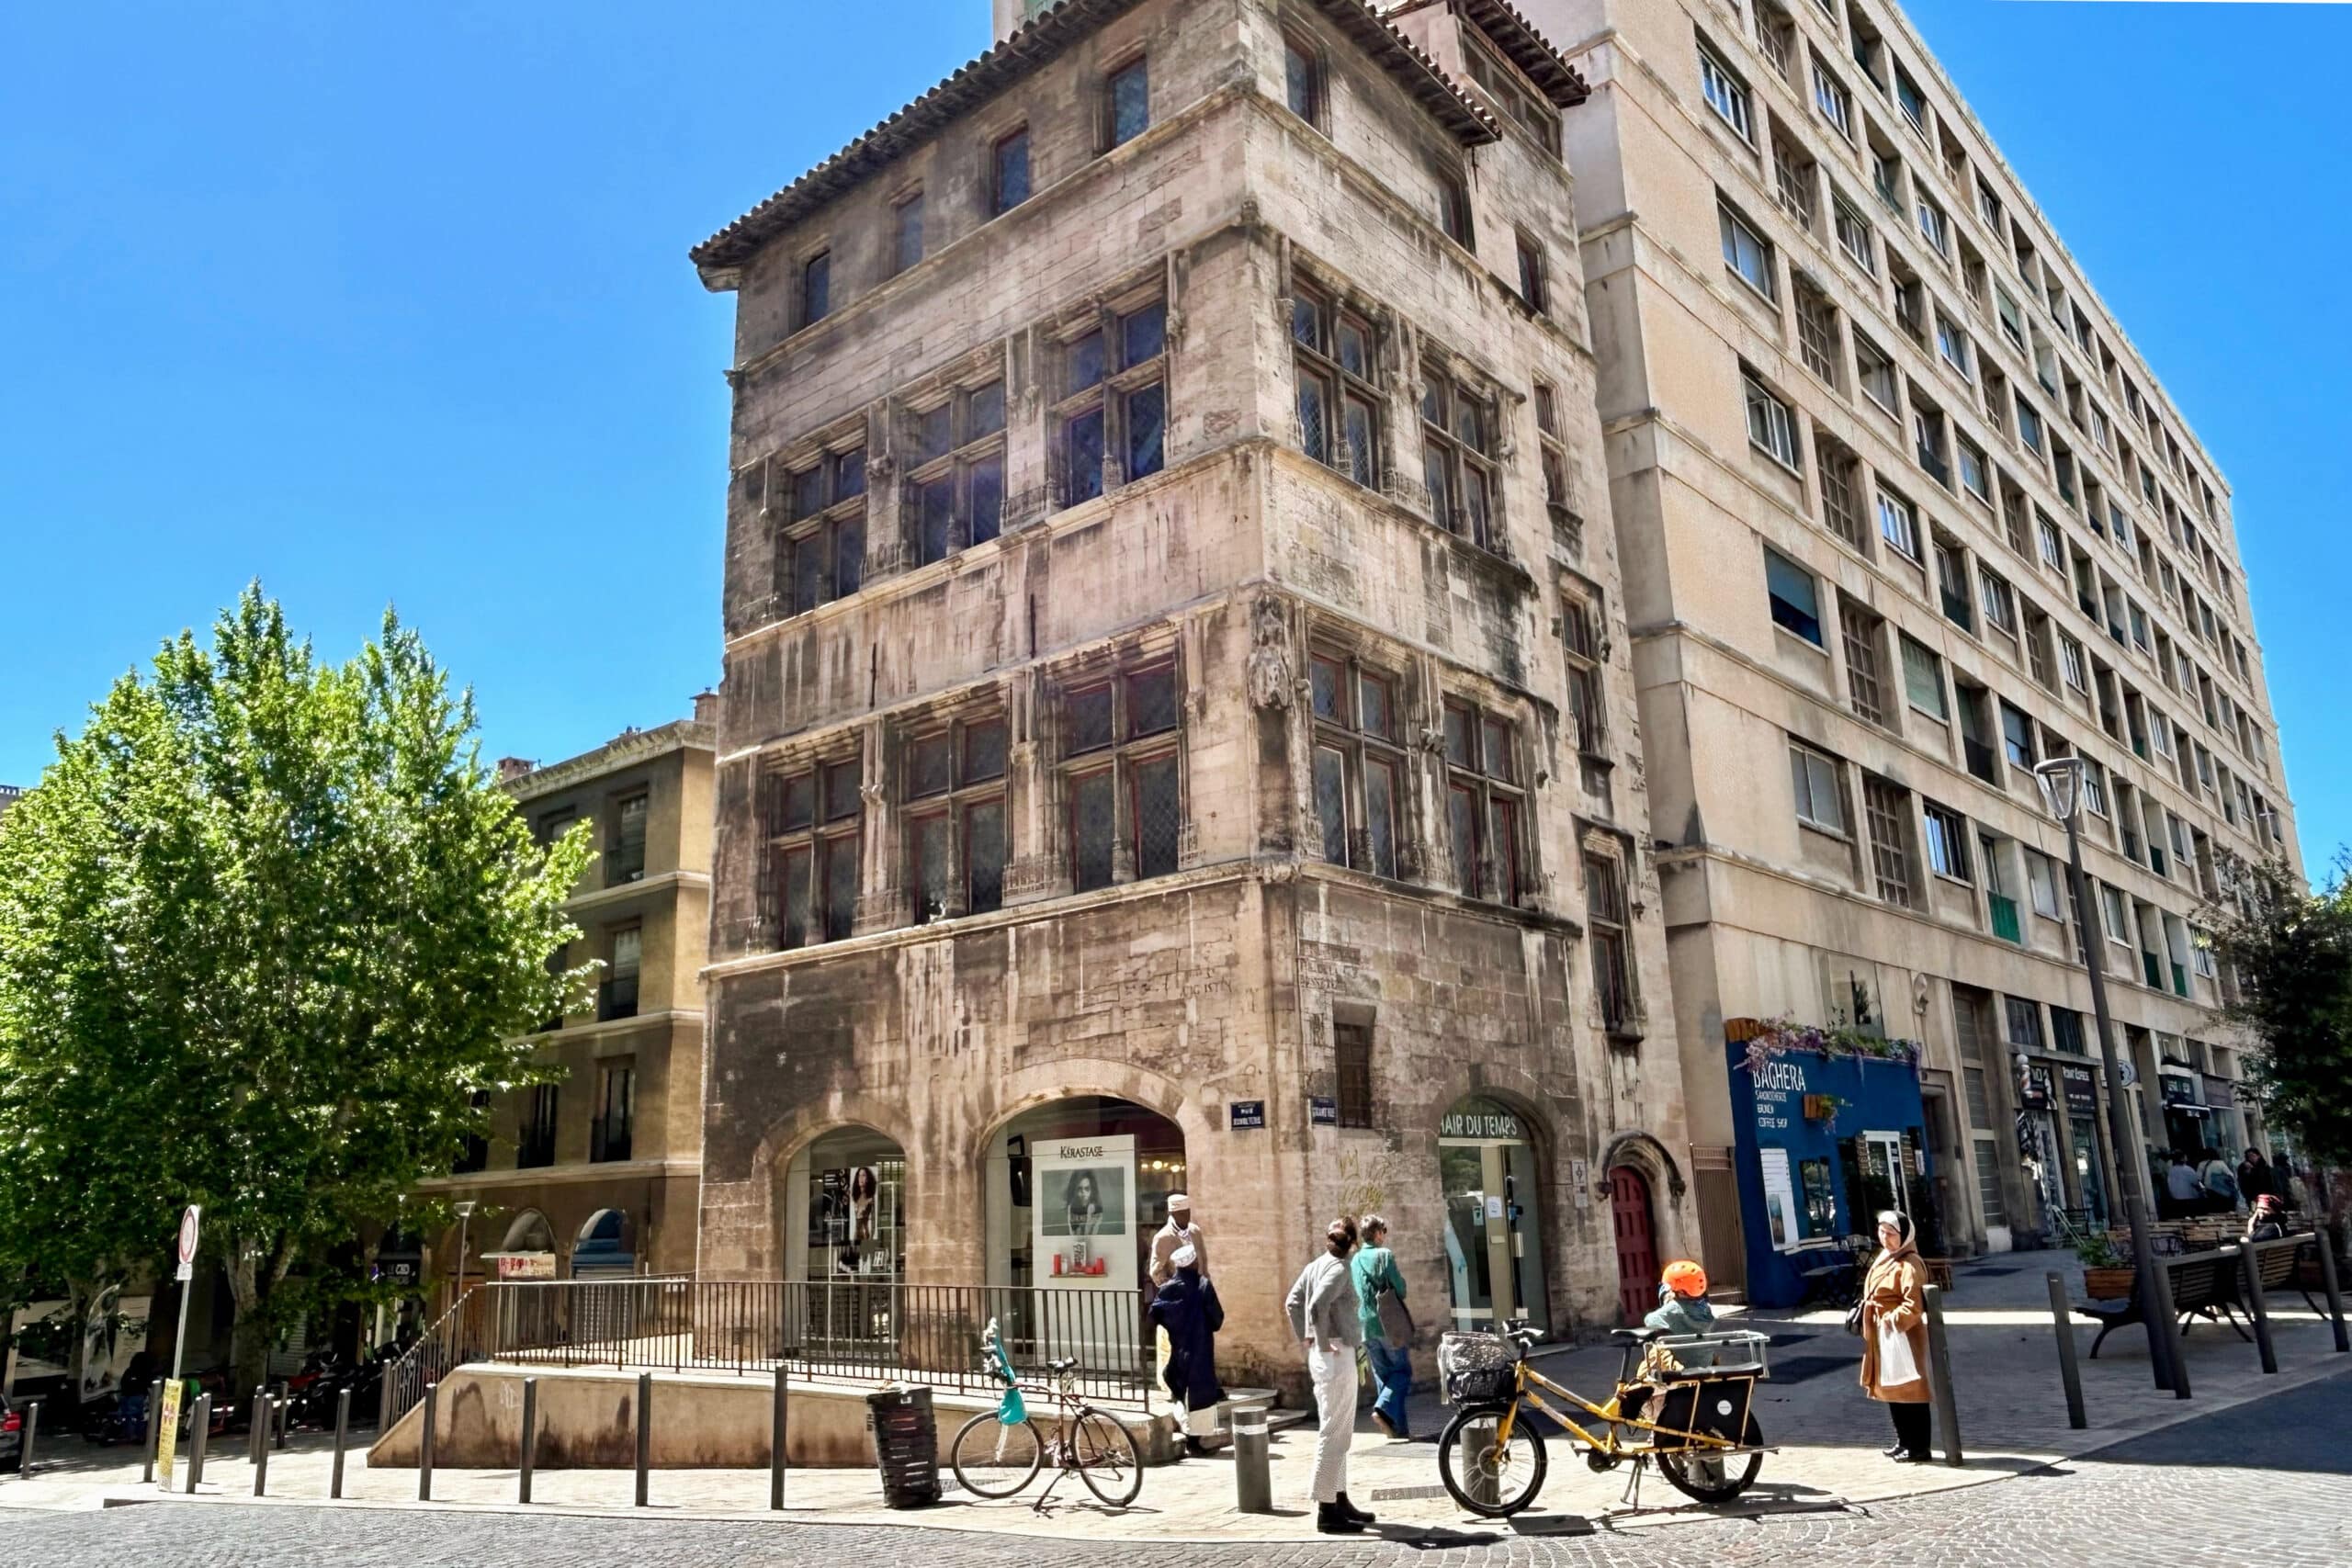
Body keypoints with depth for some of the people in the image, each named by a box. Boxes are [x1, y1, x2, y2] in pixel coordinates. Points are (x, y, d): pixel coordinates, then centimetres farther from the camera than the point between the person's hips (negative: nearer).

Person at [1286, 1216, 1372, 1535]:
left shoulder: (1315, 1266, 10)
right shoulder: (1339, 1269, -15)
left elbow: (1292, 1302, 11)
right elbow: (1317, 1306, -27)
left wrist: (1305, 1338, 12)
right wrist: (1323, 1342, -18)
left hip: (1322, 1355, 9)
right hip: (1336, 1356, -9)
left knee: (1339, 1433, 18)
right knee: (1333, 1433, -4)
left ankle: (1340, 1500, 26)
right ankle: (1327, 1510, 0)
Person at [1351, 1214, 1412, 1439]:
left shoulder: (1355, 1261, 9)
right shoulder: (1384, 1255, -9)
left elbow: (1352, 1296, 14)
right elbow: (1400, 1288, -8)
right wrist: (1392, 1298, 10)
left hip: (1366, 1326, 6)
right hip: (1389, 1324, -6)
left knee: (1382, 1374, 11)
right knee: (1402, 1370, 4)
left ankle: (1399, 1427, 11)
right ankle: (1384, 1408, -16)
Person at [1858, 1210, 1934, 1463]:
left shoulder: (1908, 1264, -16)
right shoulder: (1883, 1260, 14)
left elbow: (1913, 1306, -23)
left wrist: (1891, 1321, -17)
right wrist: (1870, 1326, 13)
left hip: (1902, 1336, -10)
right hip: (1883, 1337, 10)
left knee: (1910, 1391, -3)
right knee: (1892, 1390, 16)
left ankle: (1920, 1448, 4)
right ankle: (1904, 1442, 27)